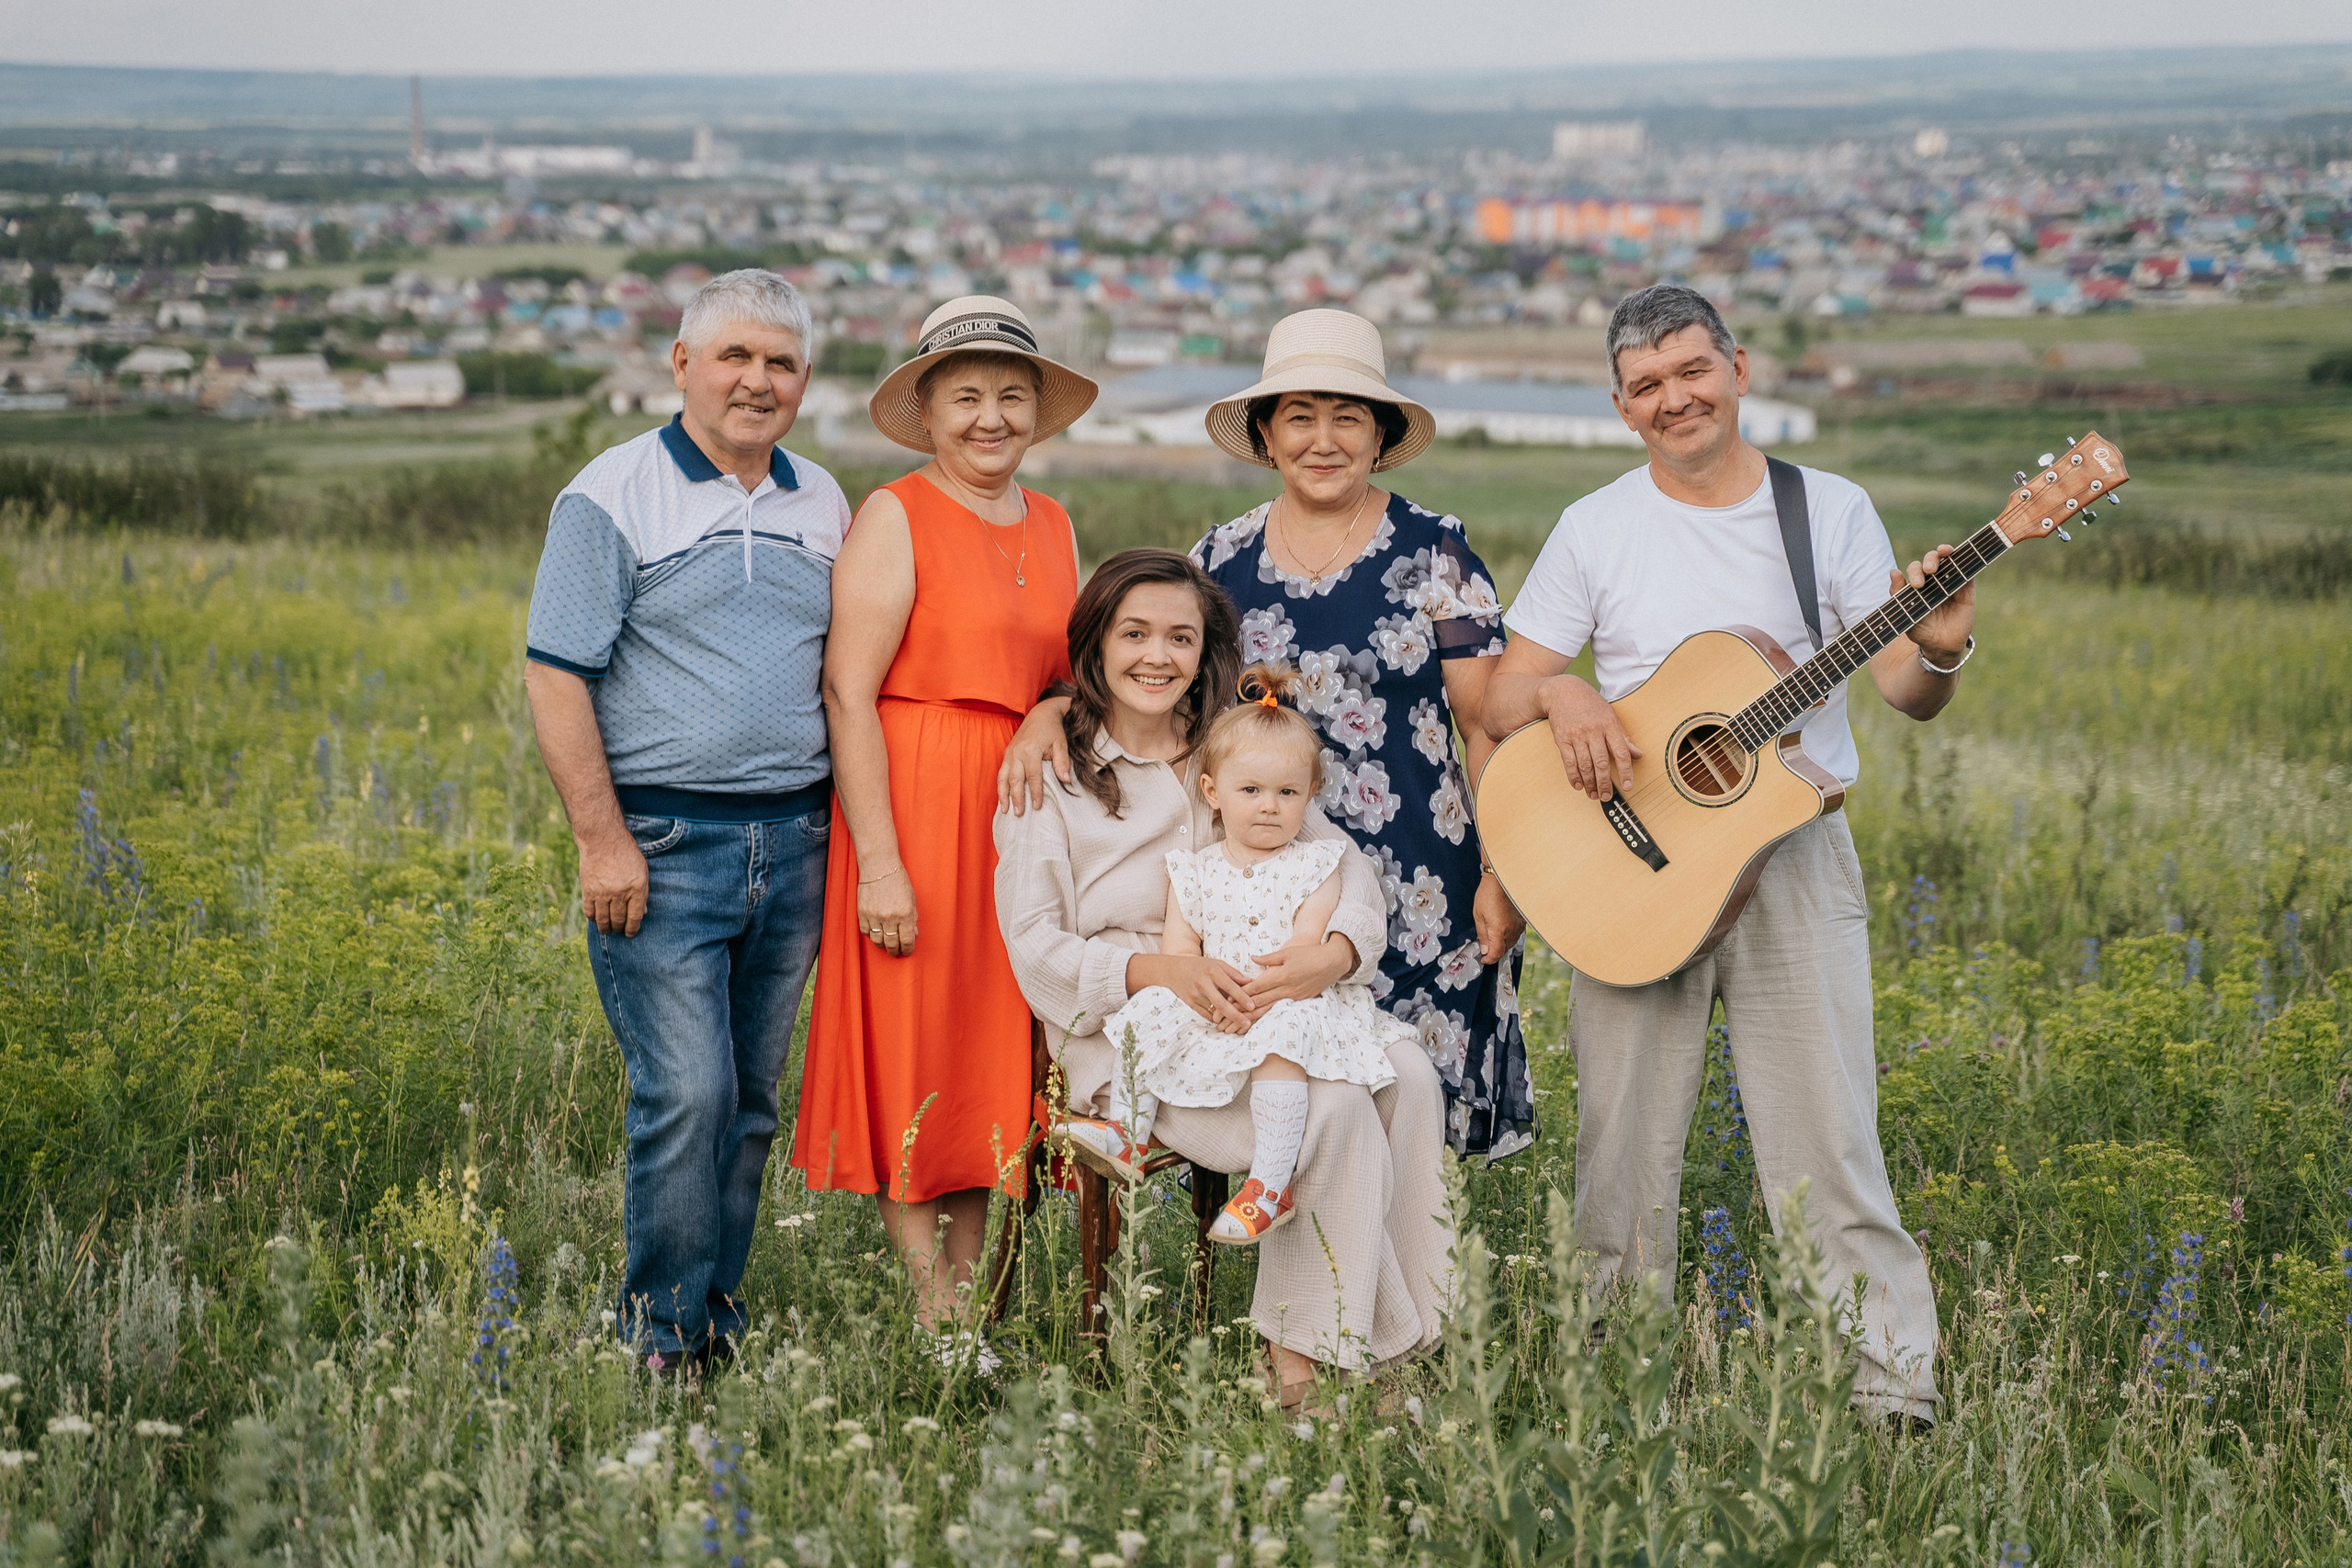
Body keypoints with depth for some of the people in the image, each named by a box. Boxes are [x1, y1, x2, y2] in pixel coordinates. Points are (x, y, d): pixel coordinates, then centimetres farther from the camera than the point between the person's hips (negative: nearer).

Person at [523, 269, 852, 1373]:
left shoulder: (824, 504, 14)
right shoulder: (614, 497, -4)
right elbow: (555, 674, -8)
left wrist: (848, 826, 12)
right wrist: (602, 837, -14)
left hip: (793, 840, 5)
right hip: (663, 842, -5)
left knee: (752, 1101, 9)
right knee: (686, 1094, -11)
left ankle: (719, 1317, 20)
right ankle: (663, 1339, 0)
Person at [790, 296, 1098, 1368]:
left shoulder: (1053, 528, 14)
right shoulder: (896, 518, -5)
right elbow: (848, 691, -12)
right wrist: (878, 860, -17)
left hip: (1019, 821, 6)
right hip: (912, 806, -6)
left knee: (991, 1055, 8)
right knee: (912, 1057, -2)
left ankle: (966, 1297, 16)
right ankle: (938, 1328, 3)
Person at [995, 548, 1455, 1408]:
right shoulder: (1051, 776, 1)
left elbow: (1344, 862, 4)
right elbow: (1035, 949, -6)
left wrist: (1333, 952, -19)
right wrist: (1164, 971, -23)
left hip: (1271, 1008, 5)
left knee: (1410, 1078, -24)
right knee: (1334, 1107, -30)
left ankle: (1392, 1341, -18)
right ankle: (1296, 1361, -21)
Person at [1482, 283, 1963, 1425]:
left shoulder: (1831, 510, 5)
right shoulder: (1595, 530, 6)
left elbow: (1906, 696, 1)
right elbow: (1500, 703, 5)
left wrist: (1938, 653, -22)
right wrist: (1558, 693, -17)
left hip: (1794, 854, -1)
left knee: (1829, 1148, -4)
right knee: (1622, 1157, 4)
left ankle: (1894, 1396, 2)